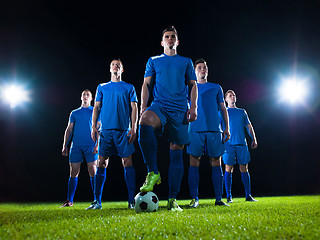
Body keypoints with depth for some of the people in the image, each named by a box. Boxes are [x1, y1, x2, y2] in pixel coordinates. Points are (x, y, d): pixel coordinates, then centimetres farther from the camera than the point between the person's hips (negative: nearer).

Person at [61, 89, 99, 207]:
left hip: (91, 145, -2)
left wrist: (98, 144, -8)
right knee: (73, 172, 1)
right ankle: (69, 201, 6)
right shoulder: (74, 113, 18)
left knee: (93, 172, -6)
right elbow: (69, 130, 17)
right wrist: (65, 145, 7)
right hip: (76, 146, 2)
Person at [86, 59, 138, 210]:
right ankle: (97, 201, 3)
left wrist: (133, 128, -3)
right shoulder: (102, 87, 19)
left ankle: (131, 200, -3)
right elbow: (96, 107, 15)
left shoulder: (129, 88, 14)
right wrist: (94, 126, 3)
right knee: (102, 163, -2)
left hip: (123, 129, -1)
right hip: (106, 129, 2)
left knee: (127, 162, -6)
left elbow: (134, 108, 8)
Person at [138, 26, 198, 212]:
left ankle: (173, 199, 1)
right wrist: (143, 106, 1)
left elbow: (193, 85, 15)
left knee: (177, 152, -4)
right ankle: (153, 172, -30)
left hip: (180, 110, 1)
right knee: (145, 122, -37)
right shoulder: (154, 61, 19)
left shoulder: (186, 62, 20)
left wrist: (193, 107, 1)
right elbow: (147, 84, 14)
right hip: (159, 105, -1)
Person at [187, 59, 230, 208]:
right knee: (194, 162, -5)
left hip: (214, 129, 1)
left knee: (216, 162, 0)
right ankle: (194, 199, 0)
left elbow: (223, 108, 17)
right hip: (195, 129, -1)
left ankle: (218, 199, 4)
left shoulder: (216, 88, 19)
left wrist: (226, 128, 7)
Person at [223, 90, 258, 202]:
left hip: (242, 144, 3)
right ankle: (229, 196, 3)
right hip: (229, 144, -2)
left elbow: (249, 126, 17)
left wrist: (254, 139, 4)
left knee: (244, 169, 2)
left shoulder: (242, 112, 19)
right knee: (229, 169, -3)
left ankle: (248, 195, 6)